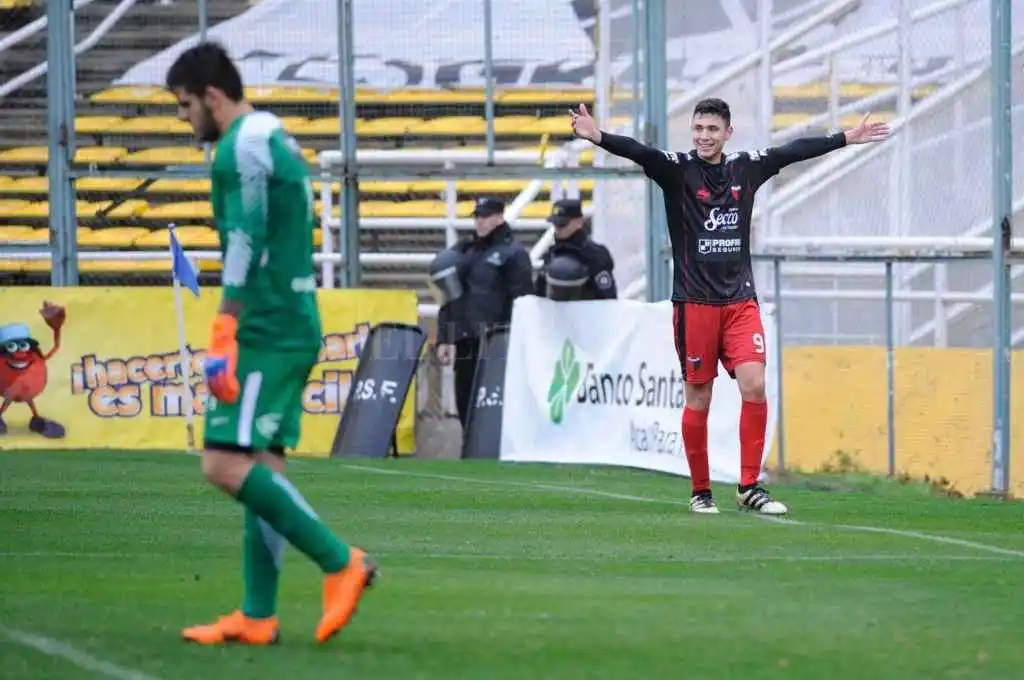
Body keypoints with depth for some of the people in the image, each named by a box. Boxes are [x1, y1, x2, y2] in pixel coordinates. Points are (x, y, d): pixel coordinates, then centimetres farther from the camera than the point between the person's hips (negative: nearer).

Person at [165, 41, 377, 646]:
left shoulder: (242, 147, -10)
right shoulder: (278, 141, 20)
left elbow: (246, 245, -18)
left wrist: (224, 338, -20)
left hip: (264, 329, -10)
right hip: (296, 327, 10)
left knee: (227, 463, -14)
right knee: (260, 467, 9)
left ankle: (341, 562, -15)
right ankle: (258, 616, 8)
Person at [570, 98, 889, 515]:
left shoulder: (746, 167, 9)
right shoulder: (677, 168, -3)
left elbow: (794, 151, 20)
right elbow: (638, 152, -21)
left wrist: (847, 138, 28)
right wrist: (598, 137, -39)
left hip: (740, 300, 3)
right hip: (694, 303, -3)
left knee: (754, 386, -10)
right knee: (698, 398, 1)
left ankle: (749, 487, -2)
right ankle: (700, 492, 14)